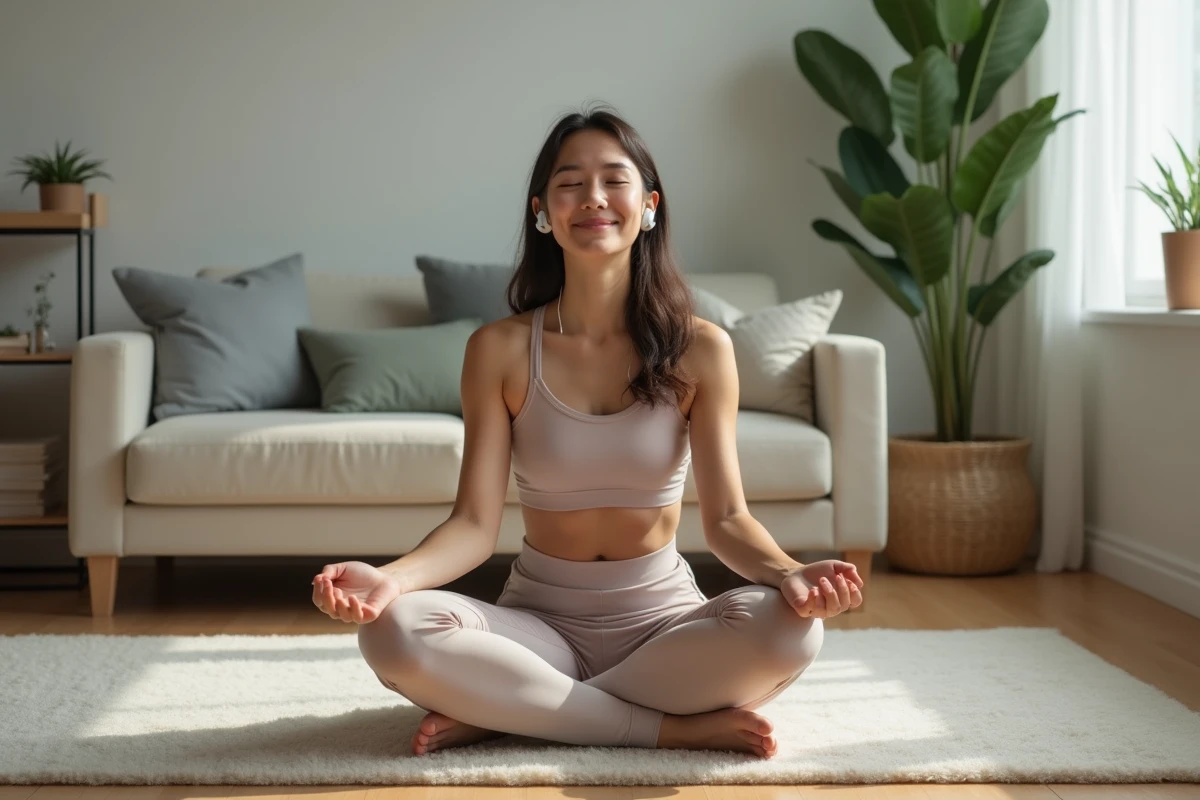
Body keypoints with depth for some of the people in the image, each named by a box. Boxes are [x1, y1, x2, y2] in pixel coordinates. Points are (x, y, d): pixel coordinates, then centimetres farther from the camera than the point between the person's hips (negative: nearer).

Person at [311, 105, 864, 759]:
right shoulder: (499, 349, -4)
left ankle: (509, 711, -19)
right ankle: (670, 726, -21)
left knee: (793, 628, -31)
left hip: (662, 613, 1)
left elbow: (726, 517, -8)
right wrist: (391, 577, -30)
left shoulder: (700, 349, -4)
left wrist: (788, 573, -31)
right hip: (540, 618, 0)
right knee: (392, 631, -30)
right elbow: (475, 523, -9)